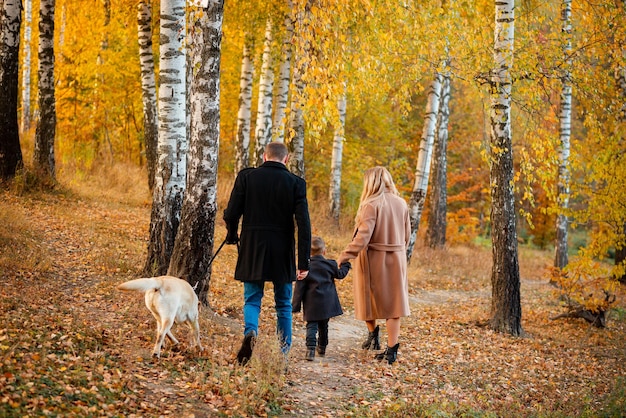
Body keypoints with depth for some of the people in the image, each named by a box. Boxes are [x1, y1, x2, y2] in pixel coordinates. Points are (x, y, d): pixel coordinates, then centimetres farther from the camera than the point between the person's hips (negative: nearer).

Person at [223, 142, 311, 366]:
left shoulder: (247, 176, -2)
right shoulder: (295, 183, -3)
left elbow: (231, 213, -3)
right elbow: (304, 224, -8)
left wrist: (232, 235, 18)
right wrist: (304, 261, -5)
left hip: (252, 249, 0)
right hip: (282, 254, 0)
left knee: (252, 299, 9)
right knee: (283, 304, 13)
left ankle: (250, 332, -19)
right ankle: (283, 352, 15)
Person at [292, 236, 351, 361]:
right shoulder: (330, 264, -2)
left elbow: (300, 287, -5)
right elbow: (340, 274, 16)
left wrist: (296, 305, -1)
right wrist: (345, 265, 36)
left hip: (311, 304, -2)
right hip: (327, 303, 2)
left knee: (311, 325, -1)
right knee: (323, 326, 19)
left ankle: (310, 349, -20)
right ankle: (322, 348, 31)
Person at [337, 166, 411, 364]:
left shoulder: (372, 205, -14)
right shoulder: (401, 204, 4)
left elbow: (363, 236, -22)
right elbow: (406, 236, 11)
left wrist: (344, 257, -20)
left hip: (373, 259, -5)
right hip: (396, 260, 5)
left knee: (369, 298, 18)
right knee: (392, 302, 5)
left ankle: (373, 333, 30)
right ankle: (391, 348, 1)